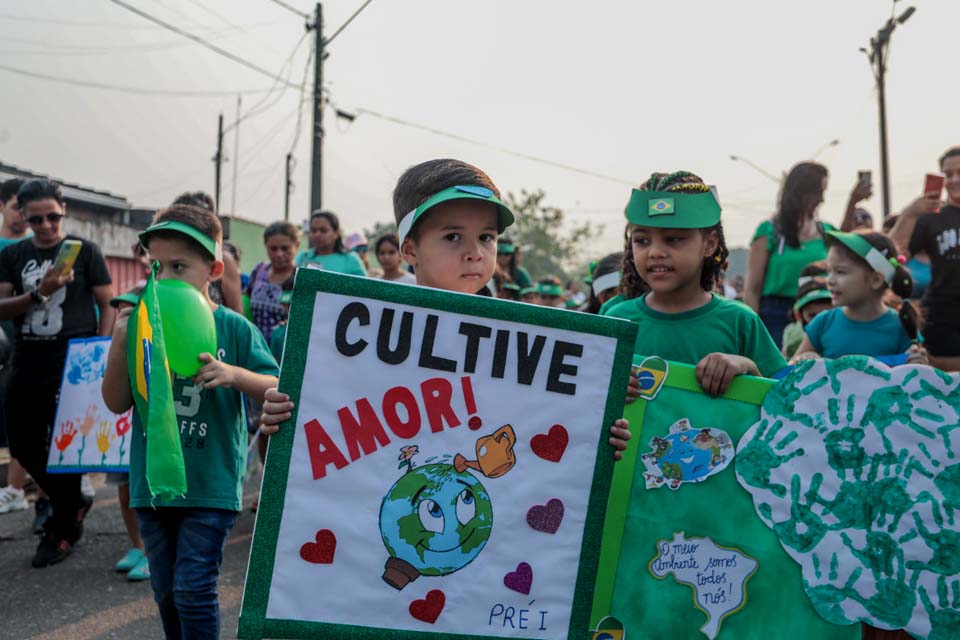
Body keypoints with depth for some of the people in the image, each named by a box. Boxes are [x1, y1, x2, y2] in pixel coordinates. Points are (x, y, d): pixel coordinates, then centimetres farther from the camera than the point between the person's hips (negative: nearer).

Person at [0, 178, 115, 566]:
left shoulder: (85, 251, -1)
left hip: (73, 364, -4)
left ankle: (61, 529, 17)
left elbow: (108, 304, -1)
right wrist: (40, 292, -16)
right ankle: (73, 503, 32)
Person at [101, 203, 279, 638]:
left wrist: (234, 374, -25)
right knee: (166, 591, 16)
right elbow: (116, 403, 2)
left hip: (211, 484, -4)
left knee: (193, 590, -3)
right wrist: (120, 344, -12)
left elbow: (277, 389, -6)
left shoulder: (234, 329, -6)